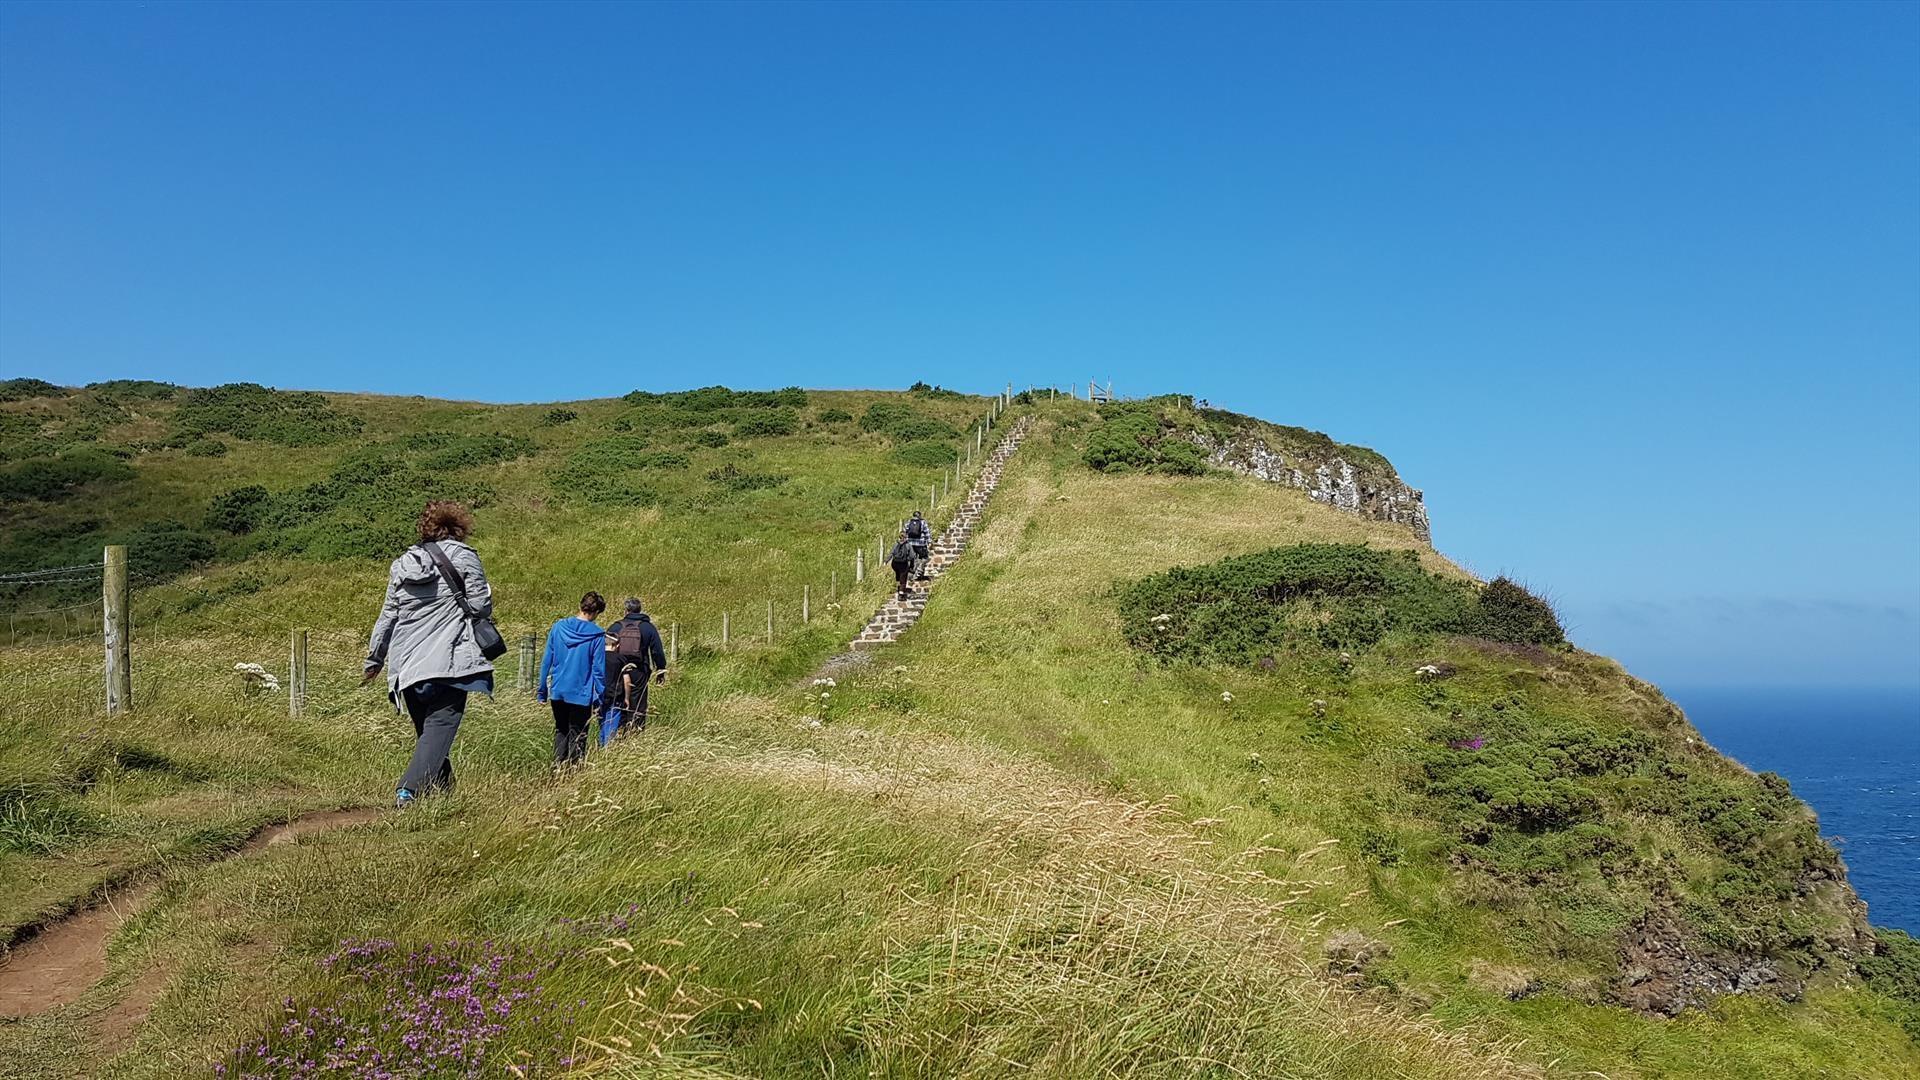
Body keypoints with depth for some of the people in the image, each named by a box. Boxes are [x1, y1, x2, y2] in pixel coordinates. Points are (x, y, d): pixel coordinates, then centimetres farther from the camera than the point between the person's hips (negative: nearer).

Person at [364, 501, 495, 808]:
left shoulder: (402, 564, 14)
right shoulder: (462, 555, 0)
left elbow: (387, 616, 17)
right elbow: (481, 605, -6)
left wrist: (374, 660, 27)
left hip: (407, 666, 5)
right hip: (448, 661, -5)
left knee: (425, 731, 14)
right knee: (440, 726, -8)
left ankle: (442, 791, 14)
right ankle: (408, 790, -24)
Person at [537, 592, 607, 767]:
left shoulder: (558, 626, 0)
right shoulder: (597, 635, -10)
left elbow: (547, 660, 3)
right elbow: (597, 668, -9)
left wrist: (542, 689, 10)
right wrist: (599, 696, -1)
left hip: (557, 691, 3)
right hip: (582, 694, -3)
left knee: (560, 730, 18)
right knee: (577, 736, 7)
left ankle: (557, 768, 12)